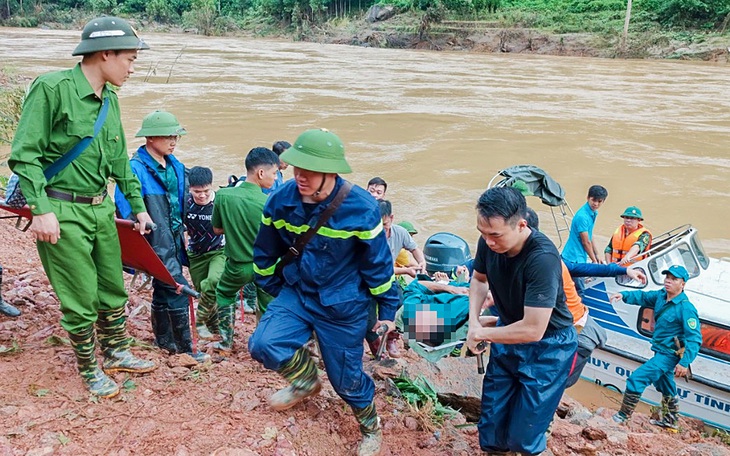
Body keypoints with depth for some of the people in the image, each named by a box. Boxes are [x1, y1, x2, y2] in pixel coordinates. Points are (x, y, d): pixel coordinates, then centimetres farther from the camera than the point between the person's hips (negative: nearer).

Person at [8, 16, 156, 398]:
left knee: (113, 289, 16)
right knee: (81, 300, 3)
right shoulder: (51, 88, -14)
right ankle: (90, 371, 23)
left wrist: (138, 205, 19)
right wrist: (41, 210, -20)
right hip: (62, 212, -7)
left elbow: (119, 160, 18)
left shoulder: (110, 98, 9)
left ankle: (116, 353, 36)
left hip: (101, 209, 7)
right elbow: (24, 155, -14)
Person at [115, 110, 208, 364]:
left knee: (163, 288, 18)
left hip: (173, 240, 8)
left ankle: (163, 339, 32)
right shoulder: (136, 168, -15)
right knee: (177, 289, -11)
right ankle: (185, 347, 0)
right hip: (155, 242, -8)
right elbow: (125, 211, -16)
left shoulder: (175, 167, 8)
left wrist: (182, 233, 18)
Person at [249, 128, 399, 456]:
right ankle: (306, 381, 17)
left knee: (345, 378, 7)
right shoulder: (281, 200, -13)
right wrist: (274, 291, 14)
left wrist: (387, 310, -3)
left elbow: (379, 264, -11)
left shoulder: (360, 208, -23)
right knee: (263, 344, -17)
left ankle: (371, 428, 41)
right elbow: (266, 253, 5)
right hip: (296, 293, 4)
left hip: (343, 306, -3)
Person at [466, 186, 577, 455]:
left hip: (547, 347, -5)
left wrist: (482, 333, -19)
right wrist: (473, 321, -6)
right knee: (492, 427, 10)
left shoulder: (542, 258, -34)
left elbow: (533, 330, -32)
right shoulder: (489, 242, -15)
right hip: (508, 336, 6)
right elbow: (479, 278, 8)